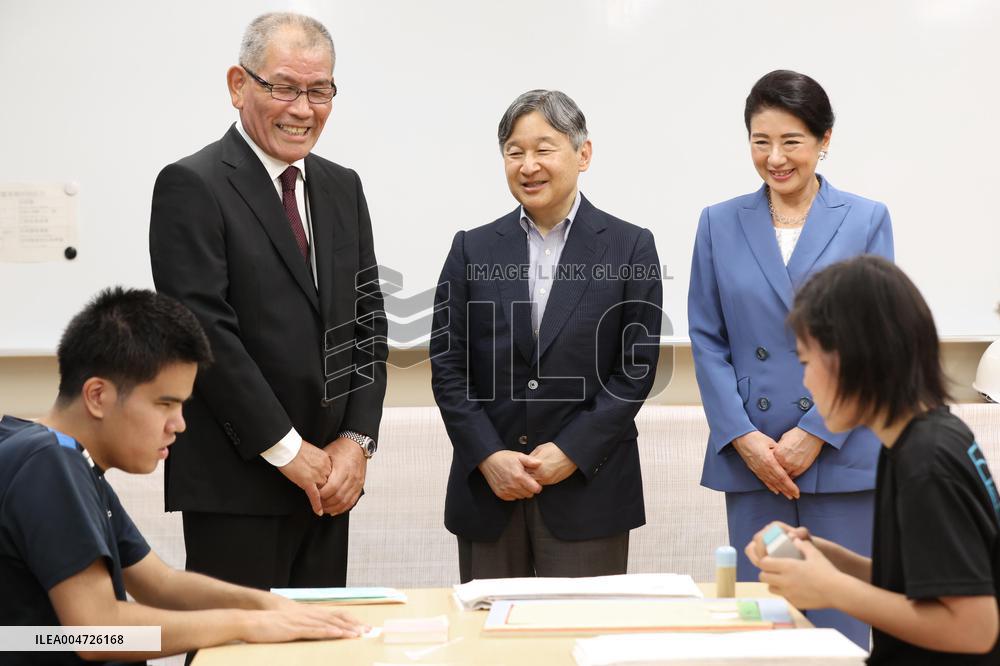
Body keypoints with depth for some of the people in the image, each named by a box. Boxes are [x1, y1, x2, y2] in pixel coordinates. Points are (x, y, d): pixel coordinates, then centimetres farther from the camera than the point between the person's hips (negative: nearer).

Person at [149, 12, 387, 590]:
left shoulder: (343, 188, 13)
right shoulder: (191, 186, -8)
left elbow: (368, 321, 12)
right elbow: (206, 331, -14)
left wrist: (356, 440, -1)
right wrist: (287, 450, -13)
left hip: (327, 480, 6)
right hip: (235, 483, -6)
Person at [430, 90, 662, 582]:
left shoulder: (631, 248, 2)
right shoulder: (472, 249, 8)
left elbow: (636, 369, -1)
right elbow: (447, 366, 4)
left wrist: (572, 452, -10)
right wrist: (488, 457, -8)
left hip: (588, 491, -2)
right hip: (488, 488, 2)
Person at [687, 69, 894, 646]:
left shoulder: (867, 220, 2)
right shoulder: (720, 224, 6)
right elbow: (707, 340, 4)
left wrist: (816, 434, -10)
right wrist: (744, 437, -7)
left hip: (840, 457, -1)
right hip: (749, 457, 1)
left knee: (839, 626, 2)